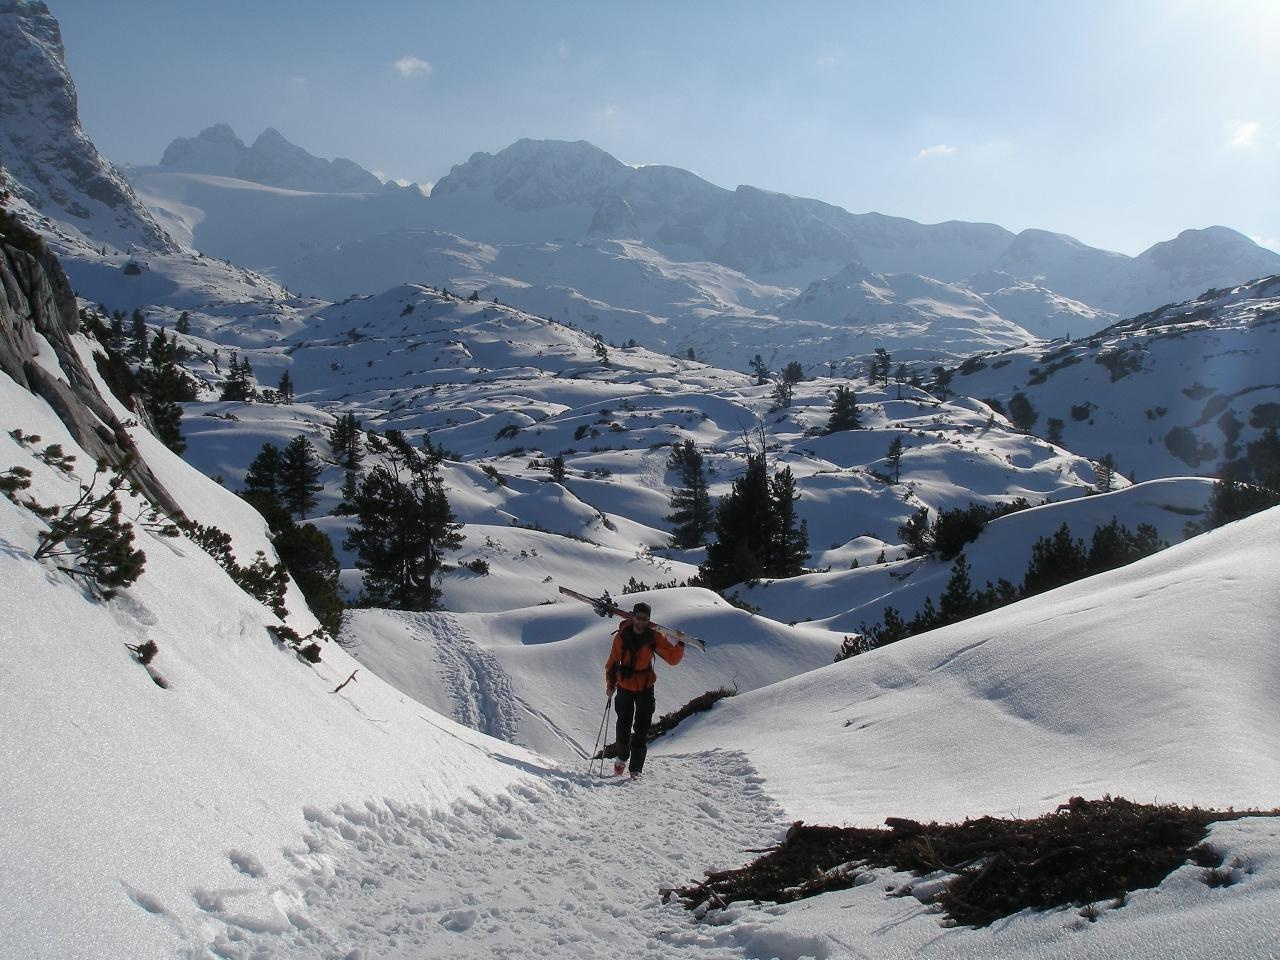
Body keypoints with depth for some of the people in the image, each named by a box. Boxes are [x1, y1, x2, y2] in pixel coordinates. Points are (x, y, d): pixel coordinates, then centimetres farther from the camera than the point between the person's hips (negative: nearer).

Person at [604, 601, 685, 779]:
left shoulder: (654, 637, -7)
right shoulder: (622, 636, -8)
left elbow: (672, 658, -8)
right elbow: (612, 662, -1)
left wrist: (680, 644, -24)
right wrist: (610, 684, -6)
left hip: (645, 688, 0)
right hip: (625, 686, 0)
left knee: (641, 729, -4)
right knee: (623, 726, 8)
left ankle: (636, 769, 3)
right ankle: (622, 757, 35)